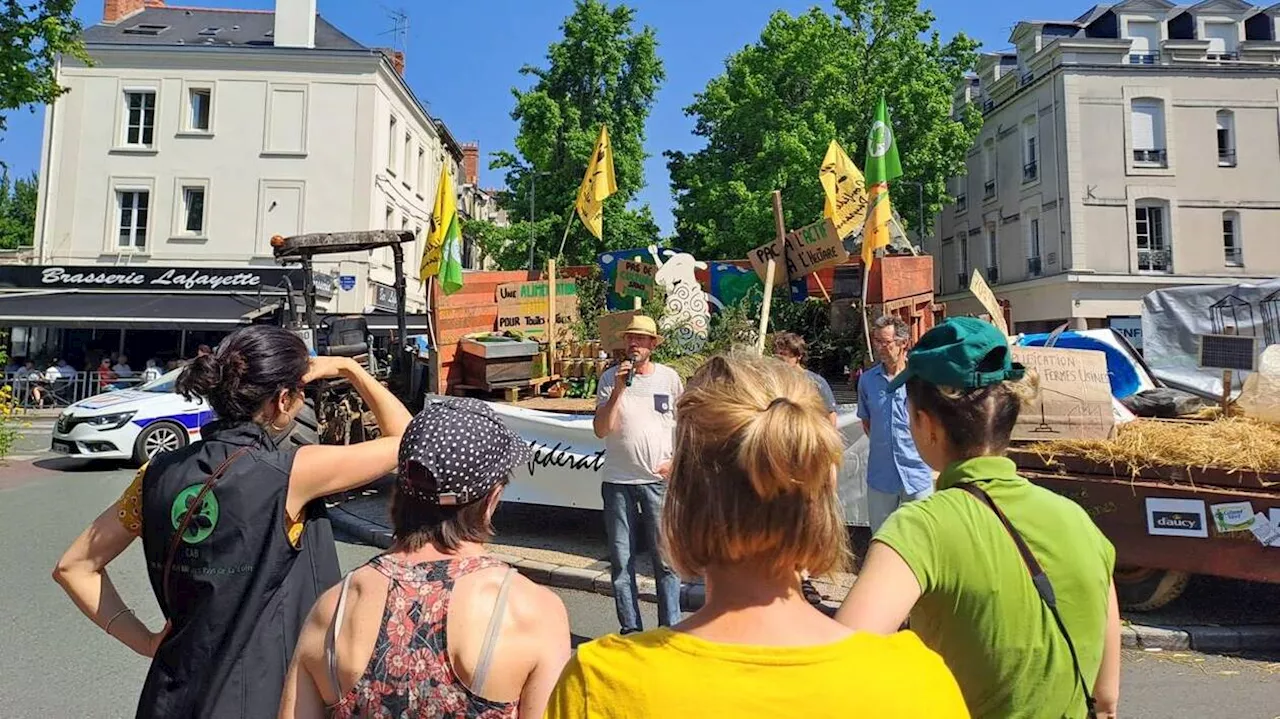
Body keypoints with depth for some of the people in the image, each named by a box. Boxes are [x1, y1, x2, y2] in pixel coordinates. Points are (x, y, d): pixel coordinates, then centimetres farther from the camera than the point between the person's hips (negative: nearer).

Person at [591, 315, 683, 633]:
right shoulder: (610, 378, 0)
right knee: (621, 561, 9)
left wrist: (676, 460, -2)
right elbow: (600, 430, -8)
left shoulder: (669, 378, 2)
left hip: (659, 479, 0)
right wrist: (618, 390, -17)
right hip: (618, 480, 1)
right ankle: (630, 628, 23)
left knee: (665, 557, 2)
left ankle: (670, 628, 16)